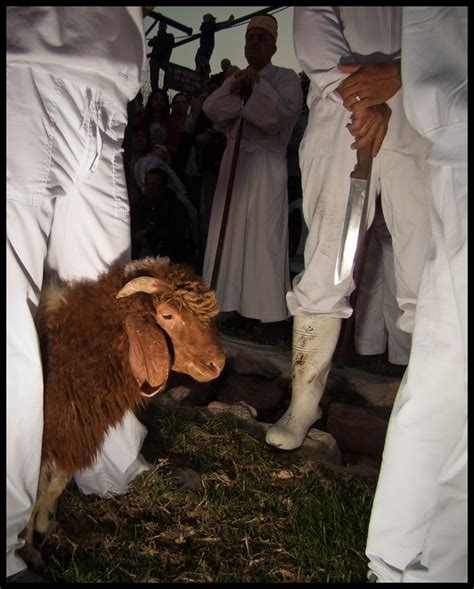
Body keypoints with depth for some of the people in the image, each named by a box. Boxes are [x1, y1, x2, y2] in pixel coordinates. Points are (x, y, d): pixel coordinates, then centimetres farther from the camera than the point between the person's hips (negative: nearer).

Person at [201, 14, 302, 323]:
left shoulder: (286, 77, 5)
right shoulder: (237, 78, 20)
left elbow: (284, 113, -12)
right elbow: (211, 108, 6)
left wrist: (257, 85, -11)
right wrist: (235, 87, -9)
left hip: (266, 165, -5)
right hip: (234, 163, 6)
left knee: (263, 236, -10)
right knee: (229, 233, 3)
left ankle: (265, 310, -6)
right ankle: (228, 302, 10)